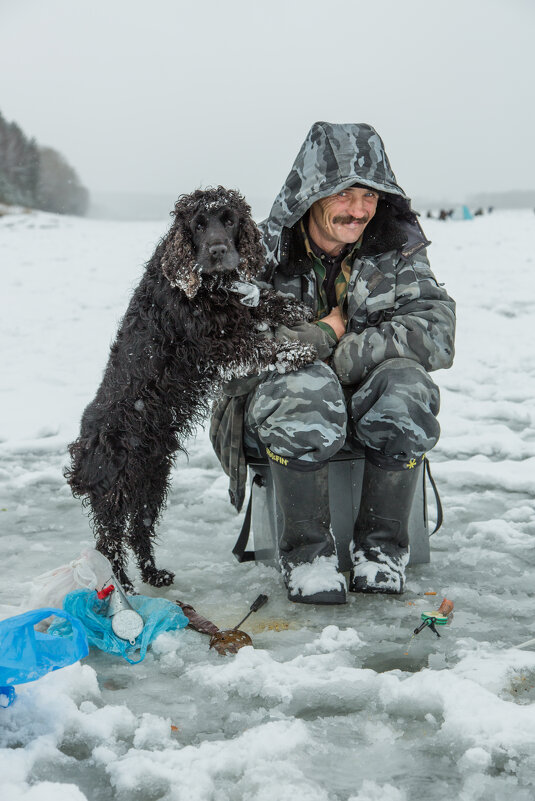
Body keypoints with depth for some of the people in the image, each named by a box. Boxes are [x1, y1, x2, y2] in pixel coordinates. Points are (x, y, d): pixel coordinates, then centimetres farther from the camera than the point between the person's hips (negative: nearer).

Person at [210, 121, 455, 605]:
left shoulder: (398, 250, -1)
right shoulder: (264, 253, -7)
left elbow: (435, 330, -15)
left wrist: (343, 356, -24)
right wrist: (324, 334, -14)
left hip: (365, 406, 2)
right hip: (275, 404, -2)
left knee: (404, 383, -32)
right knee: (306, 386, -37)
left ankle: (382, 547, -14)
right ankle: (306, 552, -19)